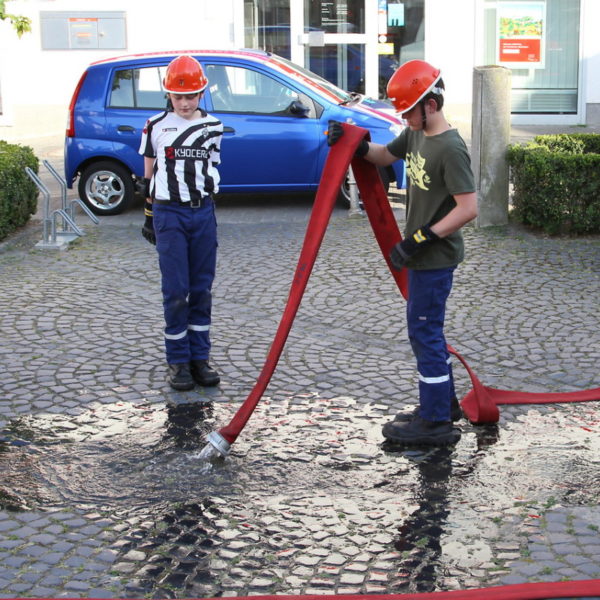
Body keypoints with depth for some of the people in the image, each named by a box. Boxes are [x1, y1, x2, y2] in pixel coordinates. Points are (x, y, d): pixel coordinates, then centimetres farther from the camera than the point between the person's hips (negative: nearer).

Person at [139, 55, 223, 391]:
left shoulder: (213, 127, 7)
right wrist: (149, 216, 8)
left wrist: (208, 208, 14)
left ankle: (200, 358, 13)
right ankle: (178, 361, 5)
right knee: (176, 291, -3)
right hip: (169, 214, -2)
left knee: (202, 290, 5)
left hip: (203, 213, 2)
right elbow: (149, 173, 8)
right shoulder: (156, 126, 2)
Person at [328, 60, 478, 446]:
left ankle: (435, 423, 6)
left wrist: (420, 239, -23)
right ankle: (445, 403, 33)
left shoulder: (451, 149, -21)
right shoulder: (416, 134, 7)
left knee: (425, 331, -4)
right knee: (425, 328, 18)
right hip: (422, 254, 10)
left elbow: (468, 208, -25)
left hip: (435, 257, -10)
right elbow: (386, 156, 23)